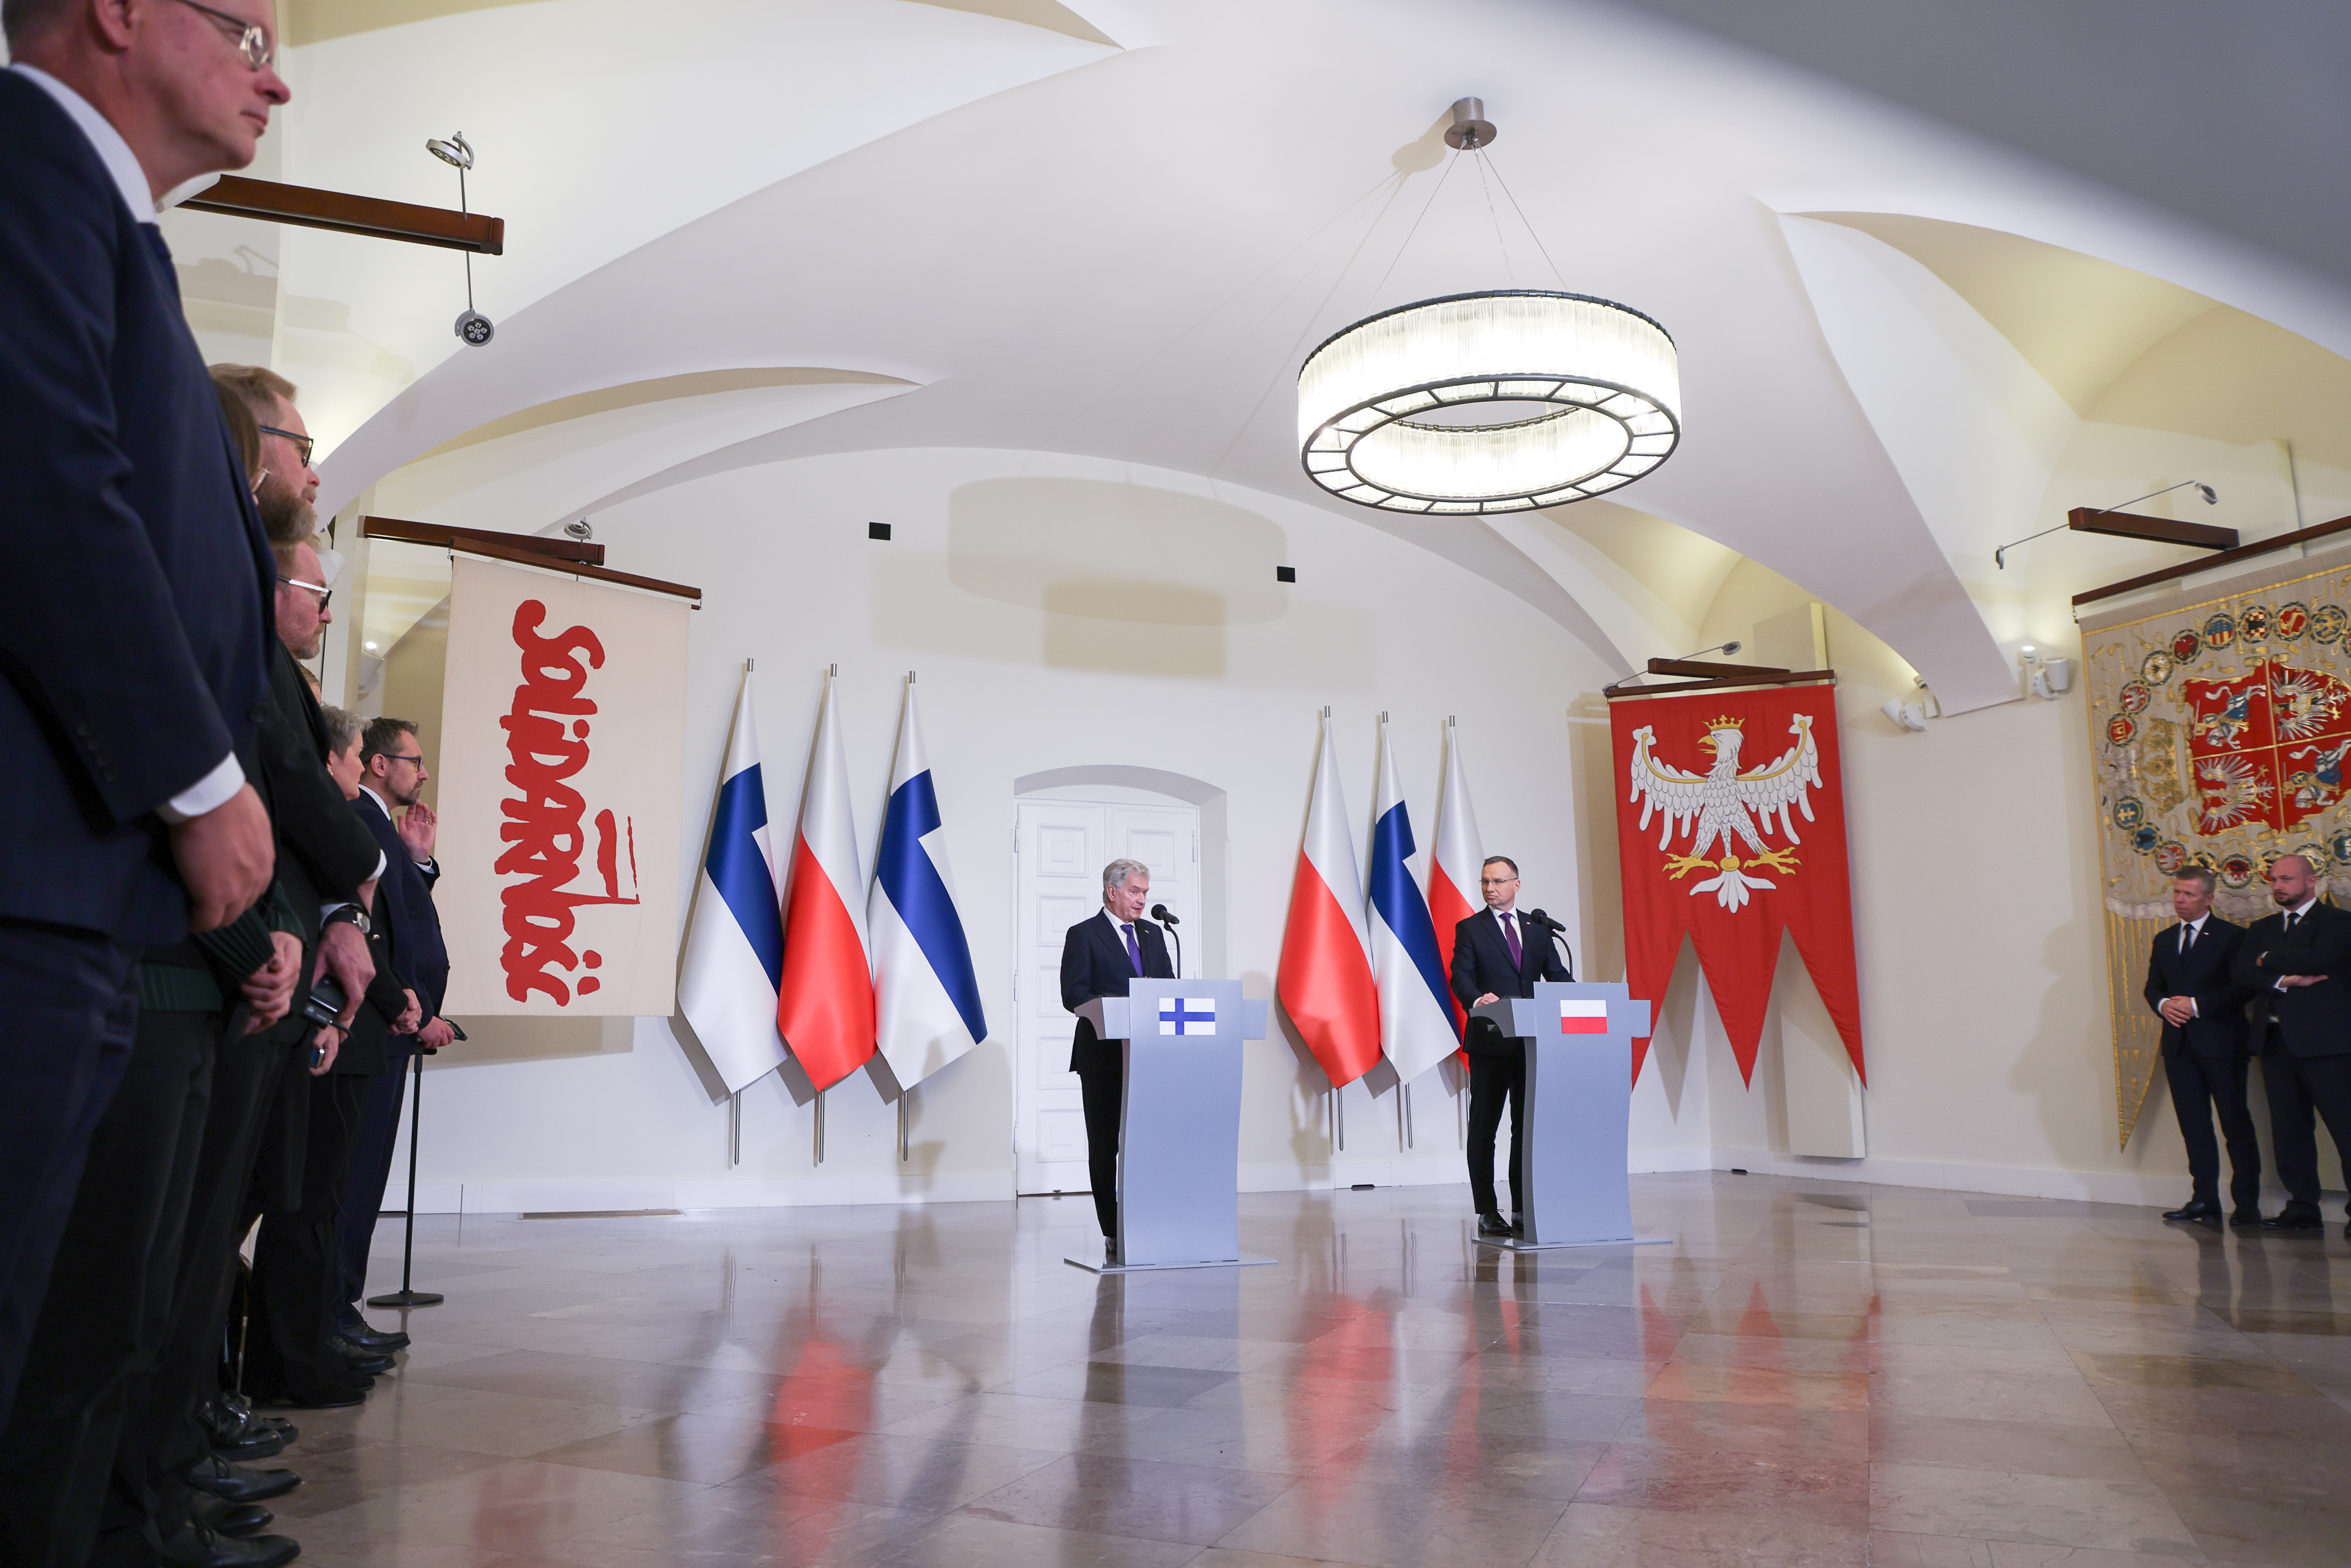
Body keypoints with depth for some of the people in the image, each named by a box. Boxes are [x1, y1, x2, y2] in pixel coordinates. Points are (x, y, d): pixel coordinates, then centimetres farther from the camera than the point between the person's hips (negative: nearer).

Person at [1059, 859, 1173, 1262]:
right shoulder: (1084, 935, 0)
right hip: (1104, 1057, -4)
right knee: (1105, 1145, 1)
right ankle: (1113, 1233, 8)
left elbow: (1169, 985, 19)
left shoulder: (1153, 934, 17)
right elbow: (1073, 995, -9)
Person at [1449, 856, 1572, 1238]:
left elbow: (1556, 974, 10)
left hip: (1531, 1041, 4)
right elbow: (1460, 977, -11)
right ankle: (1487, 1212, 7)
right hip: (1490, 1043, -3)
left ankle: (1523, 1209, 14)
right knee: (1483, 1129, 2)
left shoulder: (1538, 928, 14)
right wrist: (1477, 999, -33)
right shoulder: (1469, 929, 2)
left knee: (1527, 1127, 7)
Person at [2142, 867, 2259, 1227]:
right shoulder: (2164, 940, 16)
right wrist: (2163, 1005, -6)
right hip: (2179, 1045, 6)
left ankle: (2247, 1204, 8)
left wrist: (2196, 1005, -17)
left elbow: (2243, 988, -11)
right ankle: (2205, 1200, 11)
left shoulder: (2232, 936, -3)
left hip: (2221, 1044, -5)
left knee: (2236, 1123, 0)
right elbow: (2152, 986, 16)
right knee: (2193, 1125, 7)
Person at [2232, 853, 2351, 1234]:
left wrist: (2268, 960, -2)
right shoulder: (2261, 929, 18)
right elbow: (2243, 976, 5)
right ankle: (2303, 1209, 14)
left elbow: (2316, 960, -19)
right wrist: (2284, 980, -13)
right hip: (2276, 1041, 6)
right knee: (2289, 1130, 8)